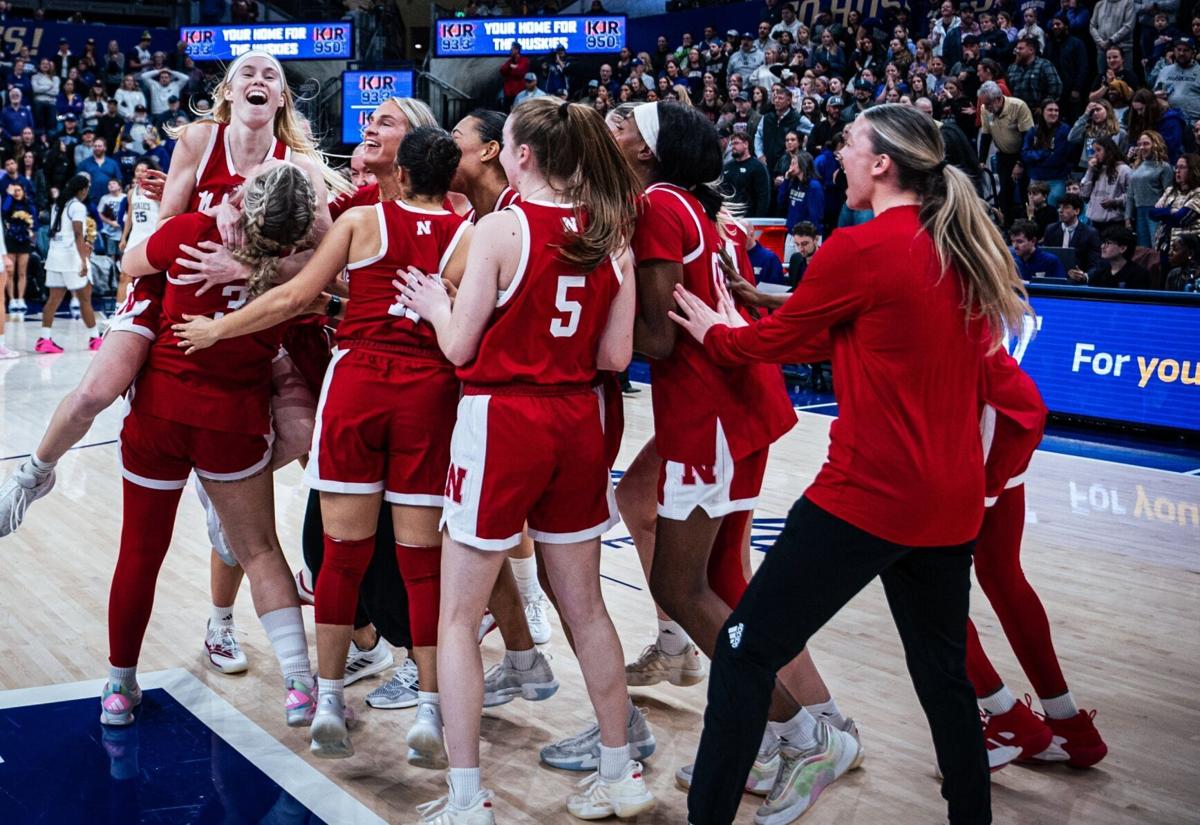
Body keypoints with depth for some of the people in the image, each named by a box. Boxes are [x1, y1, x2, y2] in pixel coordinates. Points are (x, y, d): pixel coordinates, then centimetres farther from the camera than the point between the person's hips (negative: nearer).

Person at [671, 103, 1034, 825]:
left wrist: (714, 332, 20)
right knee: (945, 674, 20)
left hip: (869, 494, -7)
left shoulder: (859, 249, -12)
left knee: (746, 651, 1)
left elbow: (776, 339, -1)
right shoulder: (965, 252, 9)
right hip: (953, 500, 8)